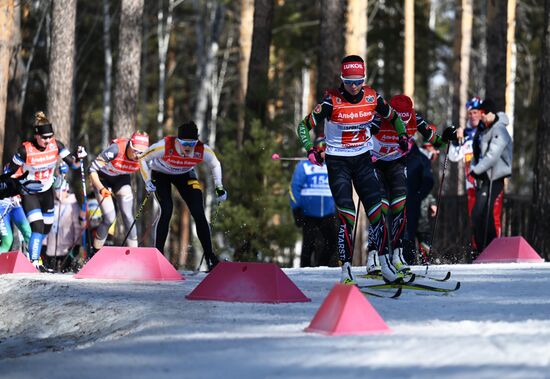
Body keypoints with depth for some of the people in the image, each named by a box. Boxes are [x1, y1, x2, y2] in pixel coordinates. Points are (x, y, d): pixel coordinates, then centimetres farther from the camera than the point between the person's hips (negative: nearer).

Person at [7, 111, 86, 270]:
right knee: (38, 227, -20)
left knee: (47, 228, 13)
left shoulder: (55, 145, -15)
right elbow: (11, 171, -13)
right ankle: (34, 262, -16)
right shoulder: (25, 149, -25)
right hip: (29, 194, -5)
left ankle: (34, 254, 35)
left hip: (47, 192, 5)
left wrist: (78, 157, -34)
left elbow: (73, 164, -13)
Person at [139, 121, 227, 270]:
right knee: (167, 210, -21)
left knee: (199, 213, -8)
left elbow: (215, 165, -5)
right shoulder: (165, 146, -37)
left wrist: (219, 188, -9)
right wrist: (148, 182, -26)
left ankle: (209, 255, 2)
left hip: (185, 175, 3)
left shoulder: (203, 150, -29)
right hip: (160, 174, -3)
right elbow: (143, 159, -20)